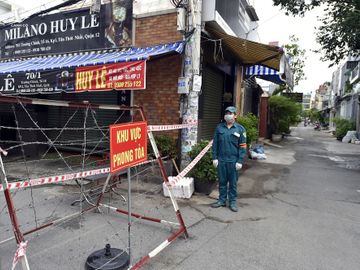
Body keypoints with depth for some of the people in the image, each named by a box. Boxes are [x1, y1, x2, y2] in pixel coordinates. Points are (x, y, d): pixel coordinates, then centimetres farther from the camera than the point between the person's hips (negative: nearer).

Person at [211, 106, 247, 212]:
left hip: (233, 161, -2)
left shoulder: (240, 129, -1)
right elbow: (215, 143, 7)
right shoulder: (219, 127, 5)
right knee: (222, 181, 13)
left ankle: (233, 202, 22)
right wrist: (214, 158, 1)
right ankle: (222, 200, 27)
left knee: (233, 182, 8)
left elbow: (242, 146, -3)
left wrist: (240, 161, -8)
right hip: (221, 160, 2)